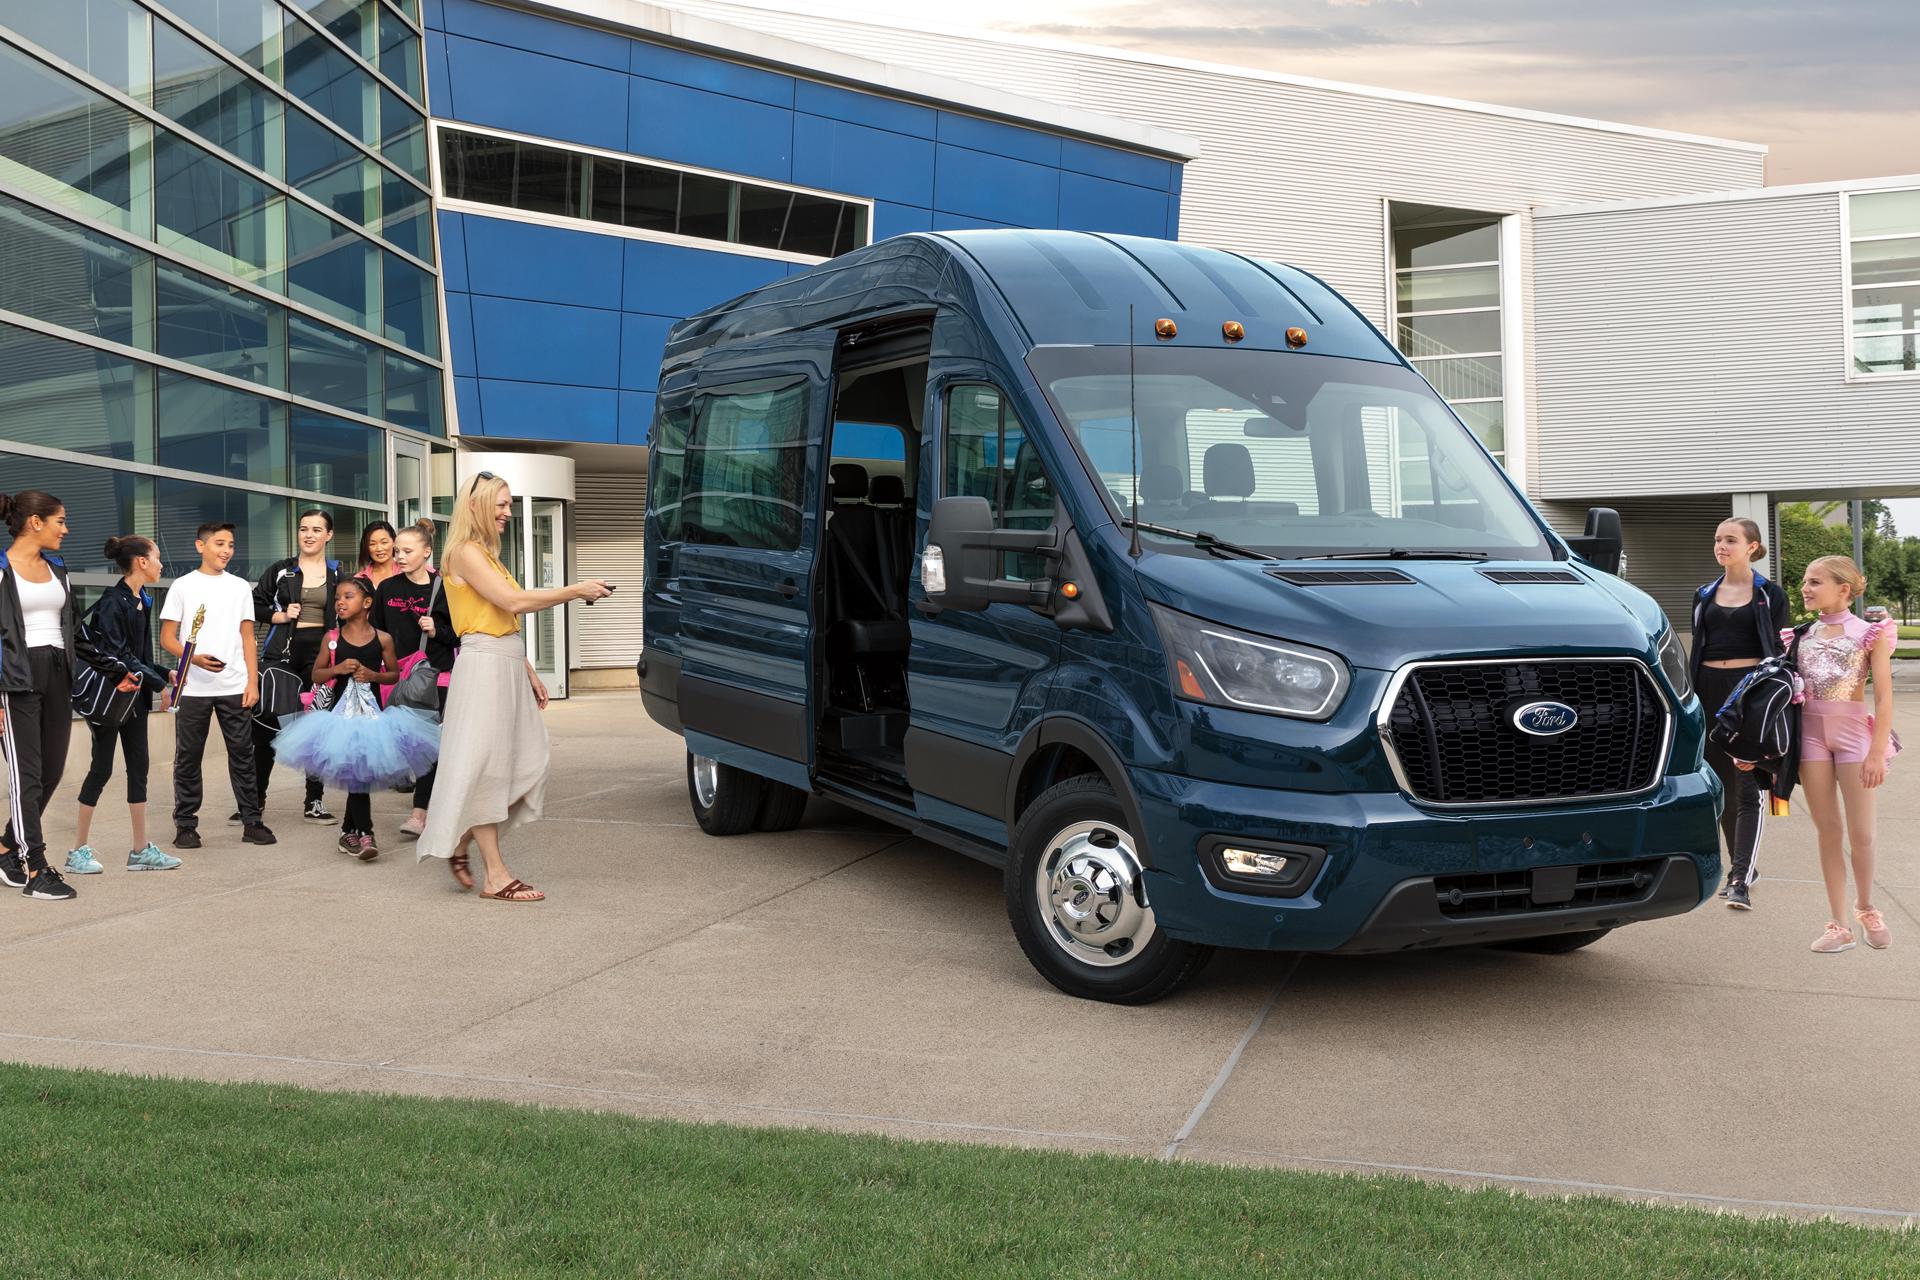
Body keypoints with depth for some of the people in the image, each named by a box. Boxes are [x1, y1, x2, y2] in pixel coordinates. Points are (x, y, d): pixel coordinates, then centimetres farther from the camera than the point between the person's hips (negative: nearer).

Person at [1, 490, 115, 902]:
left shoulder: (57, 568, 15)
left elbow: (75, 629, 21)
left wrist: (111, 668, 20)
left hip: (58, 676, 7)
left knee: (51, 772, 6)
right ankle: (35, 871, 0)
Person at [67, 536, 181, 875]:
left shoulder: (142, 601, 11)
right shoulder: (113, 602, -15)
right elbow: (113, 654, -20)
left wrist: (163, 676, 0)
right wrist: (158, 681, -19)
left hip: (135, 694, 8)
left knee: (138, 767, 8)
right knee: (102, 767, -2)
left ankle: (141, 850, 13)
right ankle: (78, 850, 9)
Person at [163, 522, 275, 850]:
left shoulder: (240, 587, 11)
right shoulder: (183, 586, 3)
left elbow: (247, 638, 11)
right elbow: (166, 638, 1)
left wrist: (253, 682, 1)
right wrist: (195, 658, -17)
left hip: (235, 687, 2)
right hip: (193, 688, -2)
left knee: (242, 755, 2)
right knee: (188, 758, 4)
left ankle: (251, 822, 6)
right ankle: (185, 825, 12)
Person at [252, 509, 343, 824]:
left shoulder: (337, 574, 9)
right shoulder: (280, 571, 7)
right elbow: (254, 605, 10)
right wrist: (278, 616, -7)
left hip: (321, 653, 1)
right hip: (283, 653, -1)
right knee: (267, 724, -3)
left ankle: (314, 801, 13)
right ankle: (255, 798, 9)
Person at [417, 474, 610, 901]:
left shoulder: (488, 554, 20)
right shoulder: (465, 553, -9)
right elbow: (513, 601, -19)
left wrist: (528, 672, 18)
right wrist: (574, 591, -13)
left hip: (508, 667, 9)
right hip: (483, 666, -9)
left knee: (526, 764, 7)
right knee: (485, 766, -6)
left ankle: (460, 842, 18)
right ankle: (496, 876, -3)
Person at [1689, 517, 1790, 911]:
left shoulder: (1770, 594, 3)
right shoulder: (1704, 595, 14)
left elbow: (1780, 651, 2)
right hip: (1712, 690, 5)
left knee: (1749, 787, -10)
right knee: (1723, 786, 9)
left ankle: (1741, 880, -15)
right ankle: (1742, 867, 22)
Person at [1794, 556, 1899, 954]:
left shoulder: (1870, 633, -2)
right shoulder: (1802, 635, 8)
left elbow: (1884, 698, -7)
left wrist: (1877, 752, -14)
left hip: (1854, 731, -3)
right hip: (1811, 731, 3)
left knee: (1860, 833, 1)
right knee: (1828, 831, 4)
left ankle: (1865, 907, 27)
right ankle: (1838, 925, 9)